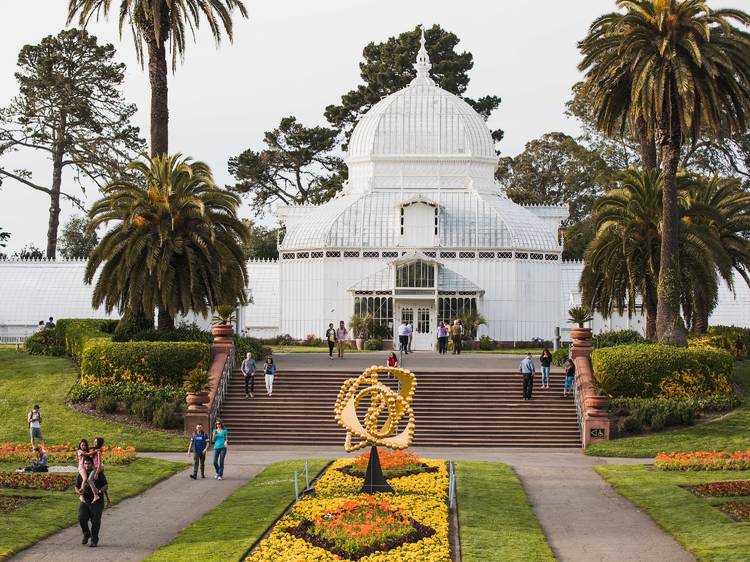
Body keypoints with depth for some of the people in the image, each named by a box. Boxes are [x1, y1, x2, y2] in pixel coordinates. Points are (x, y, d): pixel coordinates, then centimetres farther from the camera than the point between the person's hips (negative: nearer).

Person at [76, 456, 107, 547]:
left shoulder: (99, 474, 1)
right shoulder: (81, 475, 9)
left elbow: (106, 486, -1)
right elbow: (76, 488, 14)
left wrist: (99, 491, -22)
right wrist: (79, 492, -11)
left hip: (96, 502, -2)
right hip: (84, 501, 2)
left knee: (95, 521, -2)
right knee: (81, 518, -13)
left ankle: (94, 540, 11)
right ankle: (86, 534, 13)